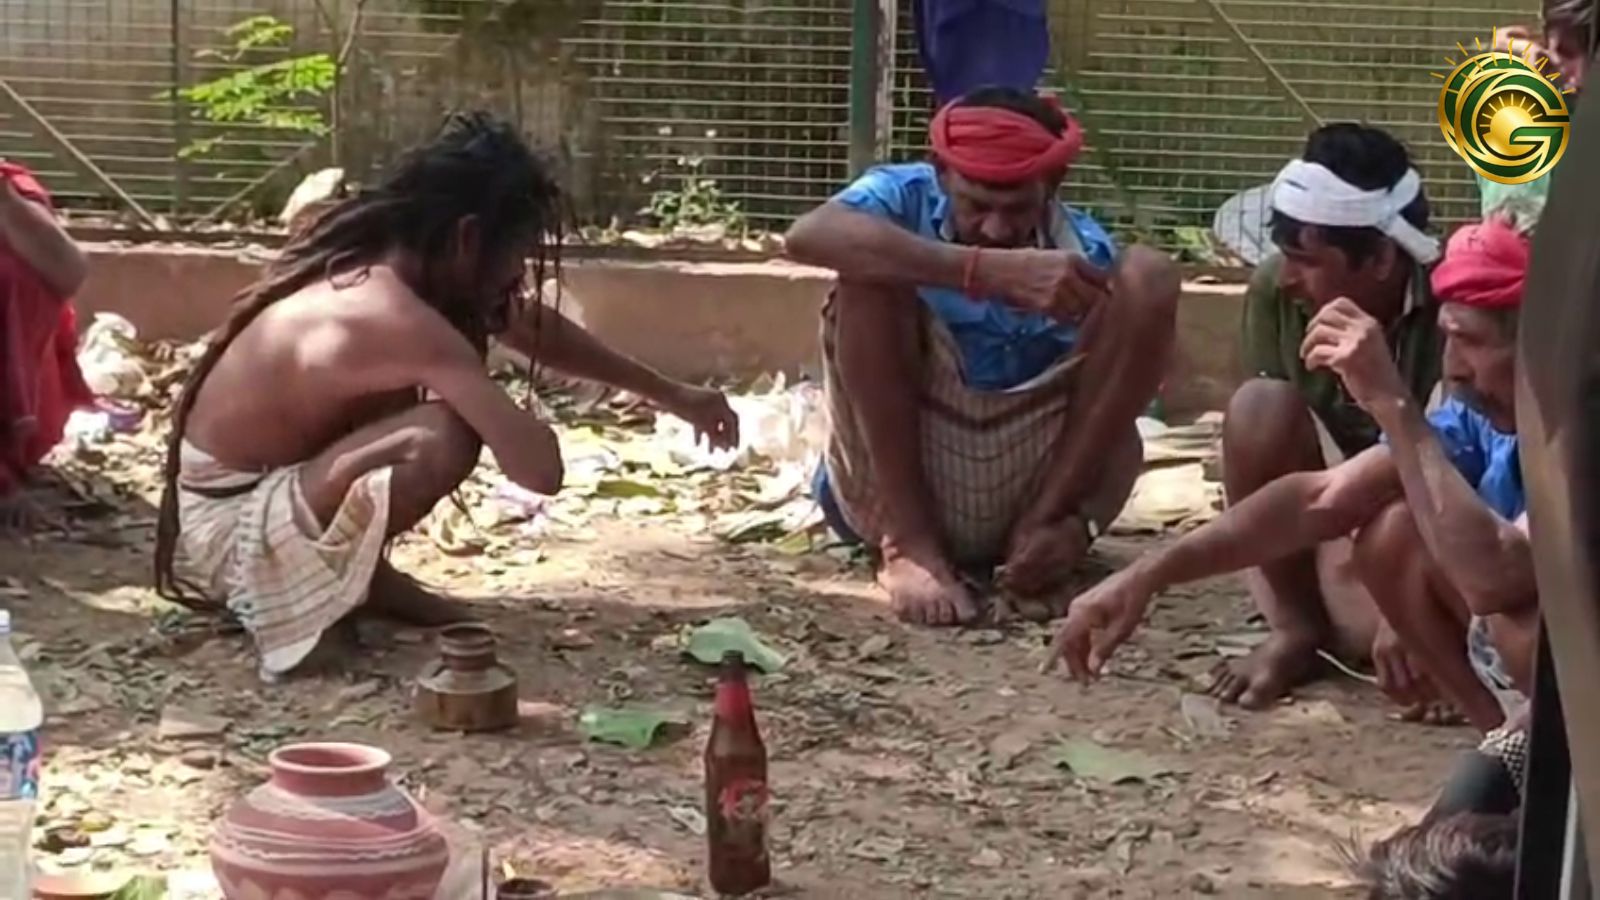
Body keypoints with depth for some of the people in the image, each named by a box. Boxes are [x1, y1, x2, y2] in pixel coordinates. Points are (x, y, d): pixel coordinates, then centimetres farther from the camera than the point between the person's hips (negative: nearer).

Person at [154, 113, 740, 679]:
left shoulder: (376, 263, 1)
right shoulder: (397, 316, -28)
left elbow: (536, 330, 18)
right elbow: (539, 467, -32)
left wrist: (668, 395, 25)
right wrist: (519, 424, -7)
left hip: (259, 488, 10)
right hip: (227, 527, -10)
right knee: (442, 441, -33)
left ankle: (359, 571, 14)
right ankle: (325, 579, -5)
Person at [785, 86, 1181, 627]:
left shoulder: (1083, 254, -7)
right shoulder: (907, 198, -11)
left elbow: (1114, 406, -7)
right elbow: (808, 236, -35)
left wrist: (1079, 520, -29)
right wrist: (990, 271, -43)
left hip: (1025, 491, 1)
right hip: (889, 491, -1)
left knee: (1148, 279, -13)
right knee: (873, 264, -23)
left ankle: (1035, 528, -13)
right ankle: (910, 545, -18)